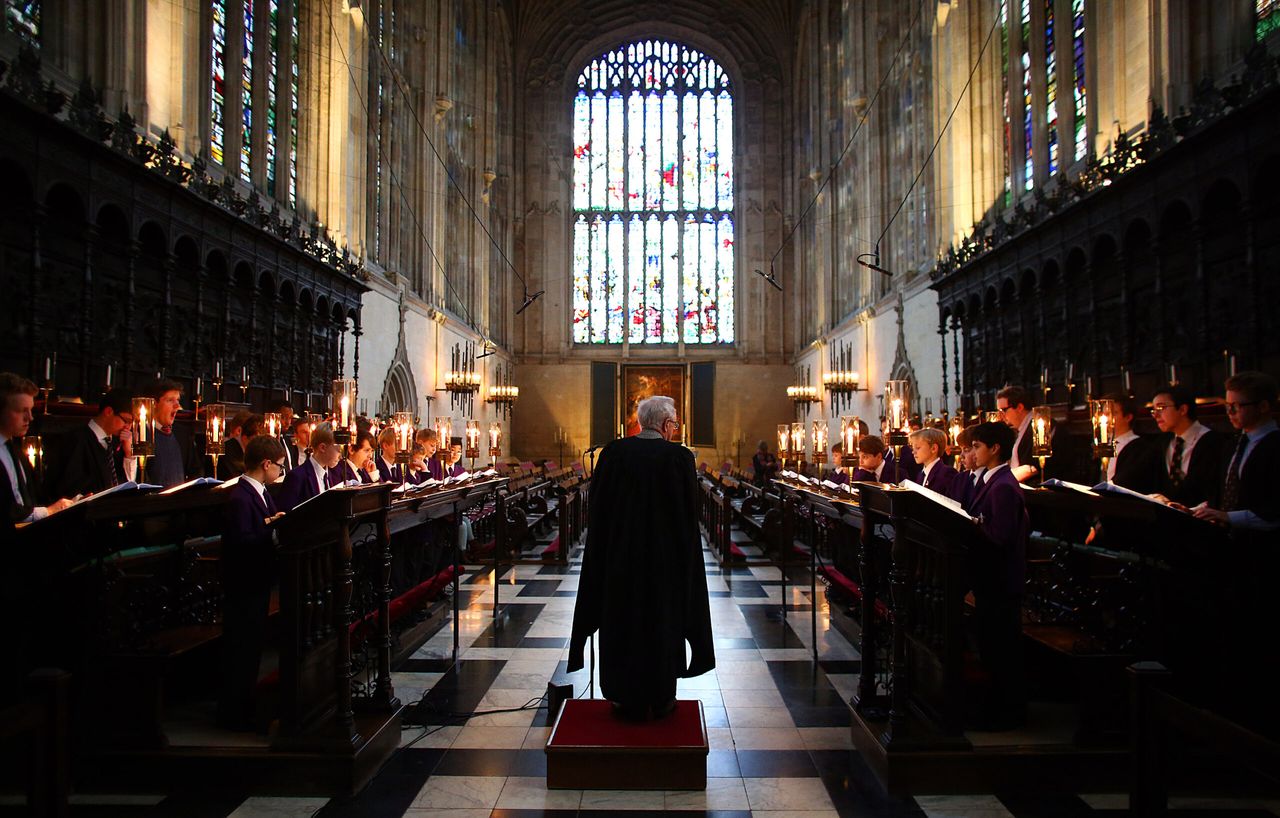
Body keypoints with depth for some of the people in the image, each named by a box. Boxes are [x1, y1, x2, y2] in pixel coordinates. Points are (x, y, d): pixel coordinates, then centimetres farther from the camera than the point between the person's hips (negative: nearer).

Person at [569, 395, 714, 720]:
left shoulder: (613, 452, -5)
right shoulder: (679, 457, -11)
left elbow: (596, 510, 0)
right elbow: (689, 514, -6)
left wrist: (604, 547, 12)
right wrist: (684, 556, 8)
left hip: (619, 555, 2)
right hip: (665, 557, -2)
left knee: (622, 622, 13)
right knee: (661, 623, 12)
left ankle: (624, 698, 22)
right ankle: (659, 699, 21)